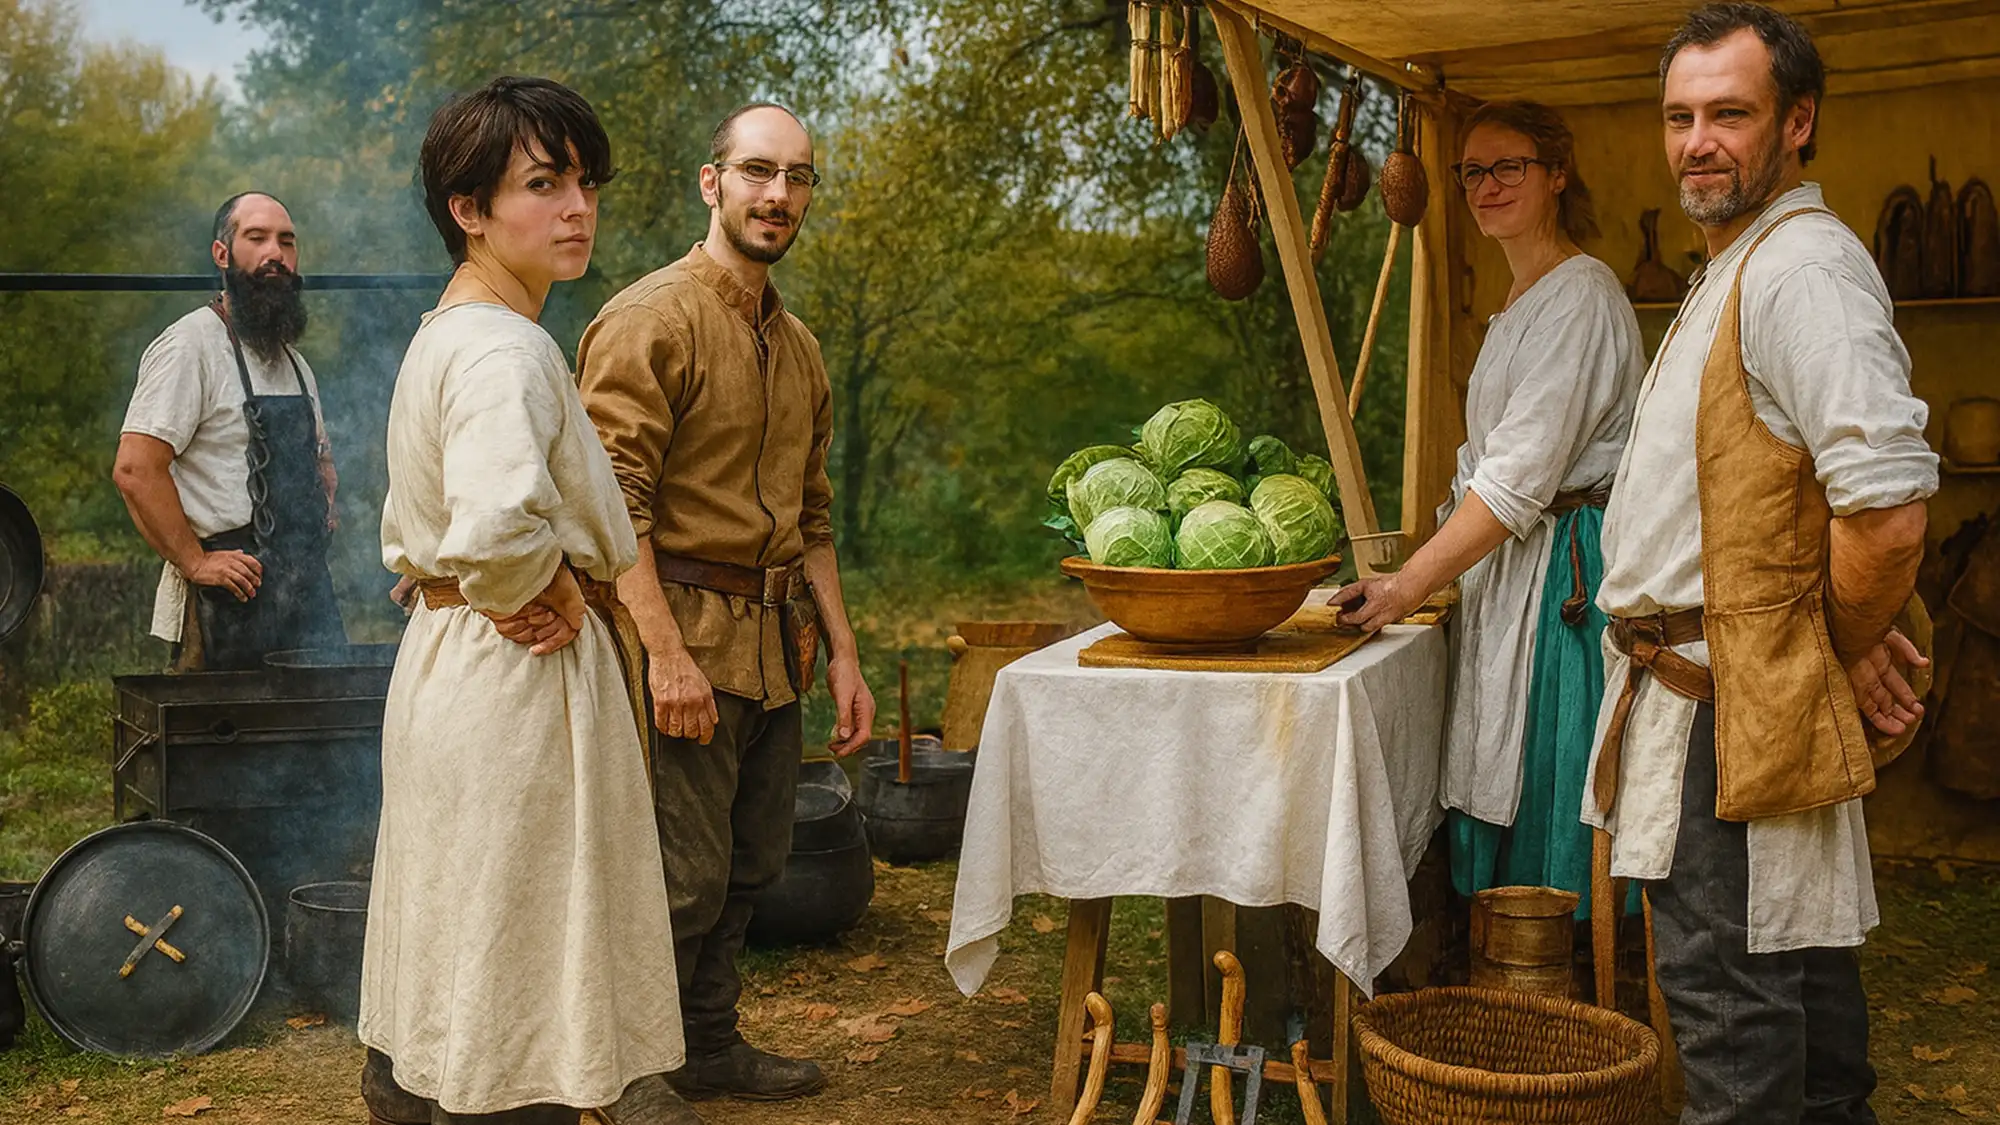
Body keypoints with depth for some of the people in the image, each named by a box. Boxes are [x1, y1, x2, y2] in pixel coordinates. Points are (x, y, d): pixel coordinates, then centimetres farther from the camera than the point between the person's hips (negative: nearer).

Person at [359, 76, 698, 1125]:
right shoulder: (506, 348, -20)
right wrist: (542, 597, -18)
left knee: (449, 922, 21)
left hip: (440, 653, 10)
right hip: (517, 678, -10)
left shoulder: (441, 332, 13)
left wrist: (481, 593, 8)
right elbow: (498, 524, -36)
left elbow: (408, 530, 21)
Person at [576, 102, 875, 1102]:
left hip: (774, 646, 8)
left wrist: (842, 655, 16)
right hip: (684, 634, -8)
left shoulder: (797, 347, 17)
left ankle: (710, 1048, 31)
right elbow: (616, 501, -17)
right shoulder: (651, 319, -10)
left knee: (748, 868, 15)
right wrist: (666, 652, -23)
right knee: (684, 879, -5)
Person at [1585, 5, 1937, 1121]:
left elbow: (1890, 514, -27)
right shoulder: (1741, 266, 17)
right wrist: (1850, 640, 12)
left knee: (1725, 980, -4)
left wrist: (1847, 656, -11)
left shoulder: (1804, 267, -18)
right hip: (1742, 692, 11)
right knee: (1797, 958, 21)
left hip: (1731, 699, -11)